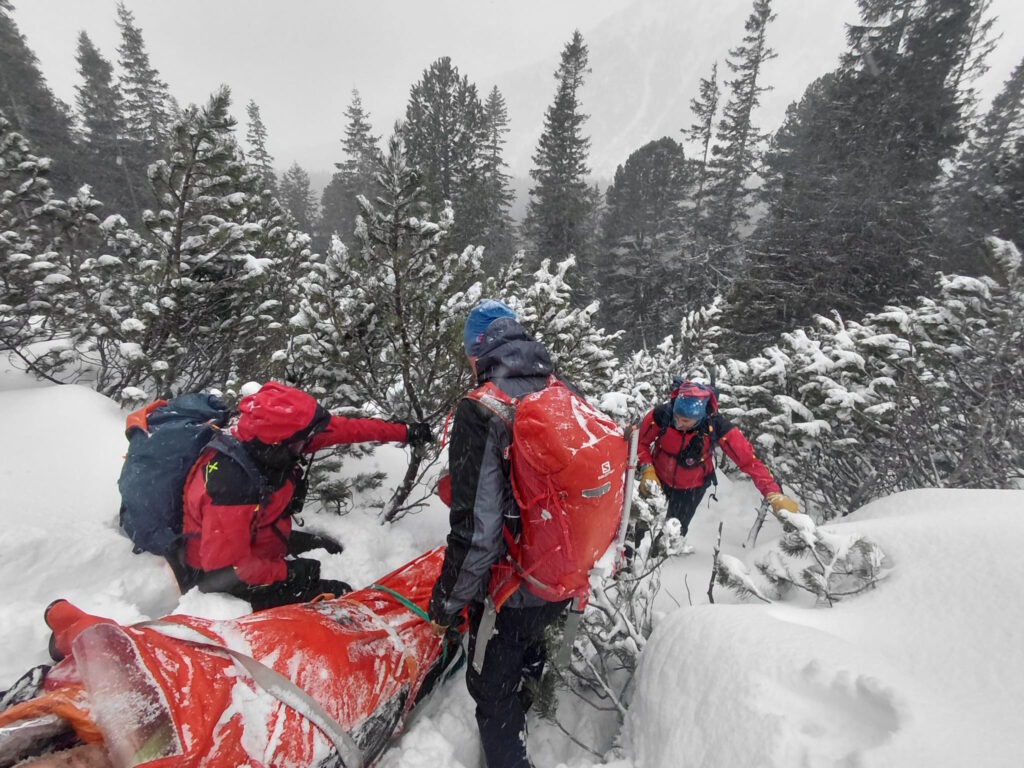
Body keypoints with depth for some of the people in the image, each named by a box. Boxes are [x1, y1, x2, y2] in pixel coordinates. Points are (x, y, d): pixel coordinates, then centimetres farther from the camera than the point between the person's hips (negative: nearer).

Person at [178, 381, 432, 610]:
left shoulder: (267, 443, -18)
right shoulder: (231, 486, -39)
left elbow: (341, 429, -13)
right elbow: (226, 570, -32)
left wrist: (404, 431, -8)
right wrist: (288, 571, -21)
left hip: (250, 542, 8)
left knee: (330, 551, 22)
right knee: (337, 596, -8)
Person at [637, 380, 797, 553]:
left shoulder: (716, 426, -33)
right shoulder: (661, 415, -33)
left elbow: (748, 460, -27)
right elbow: (641, 442, -16)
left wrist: (774, 494, -33)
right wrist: (647, 470, -28)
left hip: (692, 486, 0)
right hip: (659, 478, 1)